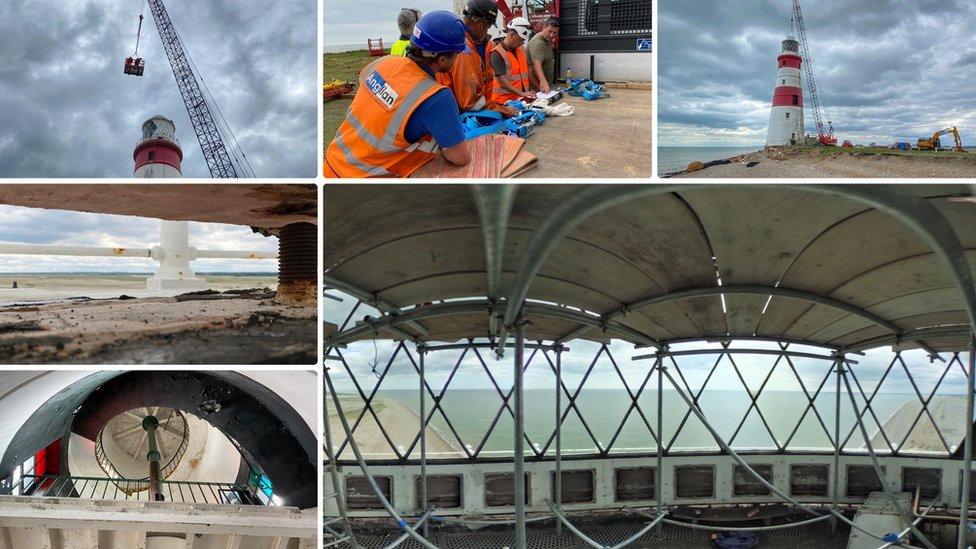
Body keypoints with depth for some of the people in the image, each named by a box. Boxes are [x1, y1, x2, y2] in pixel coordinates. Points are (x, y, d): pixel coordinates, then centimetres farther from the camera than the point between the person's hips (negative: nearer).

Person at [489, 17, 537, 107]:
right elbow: (502, 80, -19)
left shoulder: (521, 49, 11)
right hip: (505, 101, -6)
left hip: (522, 99, 7)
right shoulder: (497, 54, -12)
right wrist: (521, 93, -25)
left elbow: (528, 69, 22)